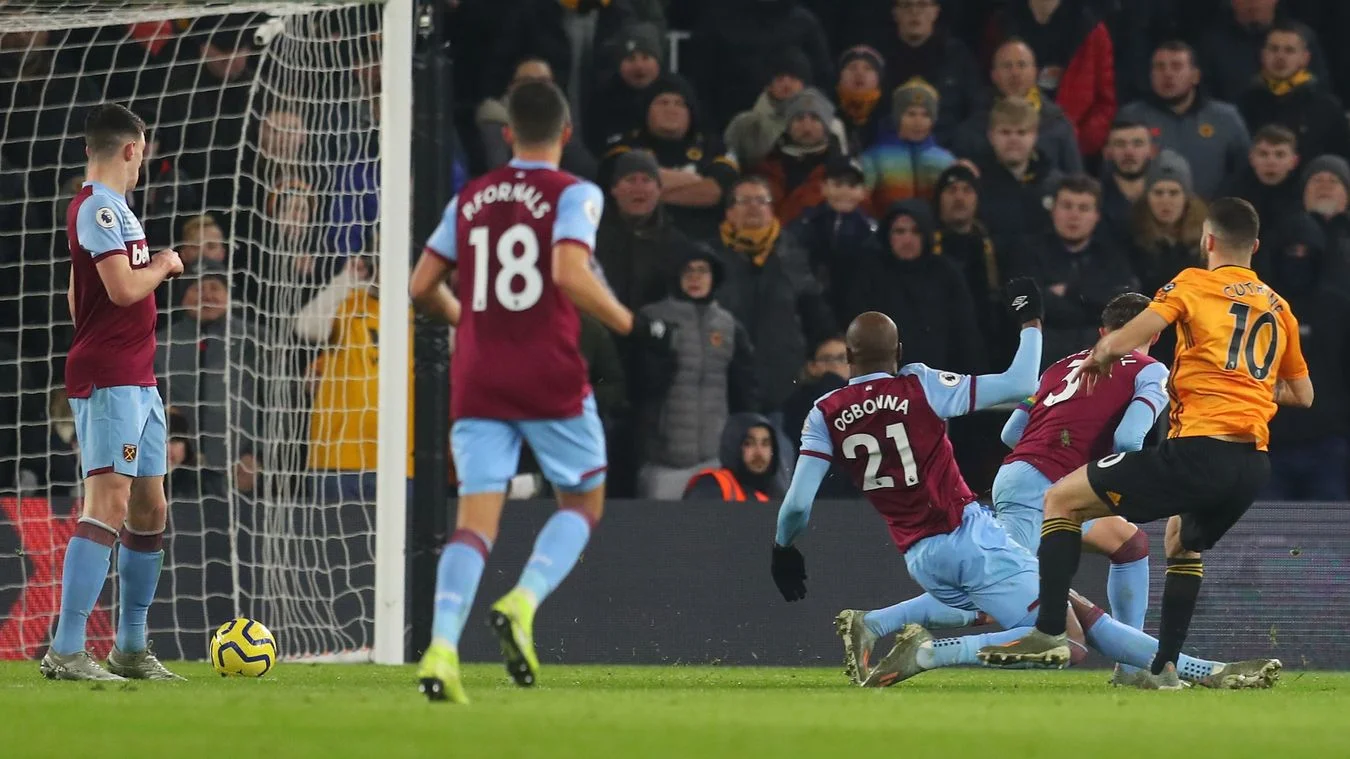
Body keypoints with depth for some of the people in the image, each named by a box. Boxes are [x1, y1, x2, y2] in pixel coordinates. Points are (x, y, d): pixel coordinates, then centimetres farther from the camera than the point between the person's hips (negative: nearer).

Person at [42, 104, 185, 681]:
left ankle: (131, 649, 21)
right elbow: (124, 287, -21)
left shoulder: (110, 207, 19)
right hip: (109, 381, -10)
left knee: (150, 511, 13)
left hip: (137, 382, 10)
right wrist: (164, 264, -4)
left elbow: (77, 299, 28)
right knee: (108, 505, -17)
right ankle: (66, 651, -21)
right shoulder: (98, 208, -12)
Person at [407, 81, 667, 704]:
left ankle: (442, 646, -22)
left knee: (476, 518, -1)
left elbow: (421, 287, 12)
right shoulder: (574, 195, -2)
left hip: (477, 382, 4)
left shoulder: (469, 200, 12)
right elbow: (571, 274, -19)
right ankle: (523, 602, -11)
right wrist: (630, 325, -9)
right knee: (583, 503, 15)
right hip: (551, 379, -4)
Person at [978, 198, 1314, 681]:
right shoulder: (1278, 308, 19)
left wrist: (1097, 357, 13)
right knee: (1183, 542, 36)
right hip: (1253, 464, 6)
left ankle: (1049, 634, -9)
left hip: (1198, 448, -6)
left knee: (1062, 500, 4)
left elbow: (1123, 341, -8)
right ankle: (1165, 665, 29)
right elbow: (1303, 394, 26)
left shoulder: (1194, 285, 3)